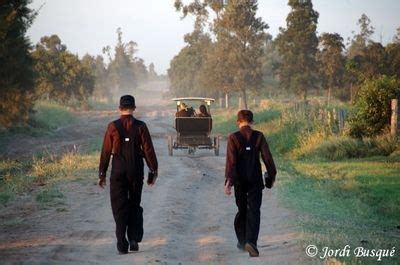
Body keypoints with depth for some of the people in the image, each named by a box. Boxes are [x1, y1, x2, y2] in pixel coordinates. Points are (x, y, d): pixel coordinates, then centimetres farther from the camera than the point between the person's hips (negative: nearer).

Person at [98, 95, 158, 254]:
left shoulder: (112, 127, -4)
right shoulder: (140, 126, -4)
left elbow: (106, 151, -2)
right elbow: (148, 150, -3)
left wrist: (102, 174, 5)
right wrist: (153, 171, 6)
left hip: (118, 171, -1)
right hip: (136, 170, 1)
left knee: (119, 207, 4)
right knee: (135, 205, 16)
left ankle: (122, 245, 0)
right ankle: (134, 241, 12)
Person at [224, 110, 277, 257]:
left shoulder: (233, 138, -5)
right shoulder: (258, 136, -3)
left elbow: (231, 160, -12)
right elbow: (267, 157, -4)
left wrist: (229, 179, -14)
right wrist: (272, 175, 7)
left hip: (239, 180, 1)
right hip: (255, 180, -1)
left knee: (241, 210, 16)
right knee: (254, 211, -2)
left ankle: (242, 241, 26)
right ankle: (251, 242, -20)